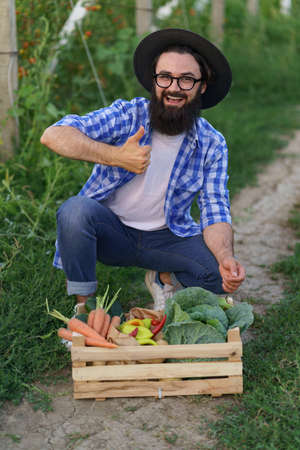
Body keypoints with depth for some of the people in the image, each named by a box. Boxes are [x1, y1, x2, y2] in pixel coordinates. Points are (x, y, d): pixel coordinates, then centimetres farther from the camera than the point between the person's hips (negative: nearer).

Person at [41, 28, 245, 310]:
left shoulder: (212, 146, -6)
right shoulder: (127, 115, -13)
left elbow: (215, 214, -9)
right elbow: (54, 135, -23)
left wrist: (226, 257, -30)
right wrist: (117, 156, -34)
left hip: (167, 238, 1)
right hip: (111, 230, -1)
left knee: (225, 276, -23)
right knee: (76, 209, -33)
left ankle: (166, 277, 9)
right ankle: (84, 303, -12)